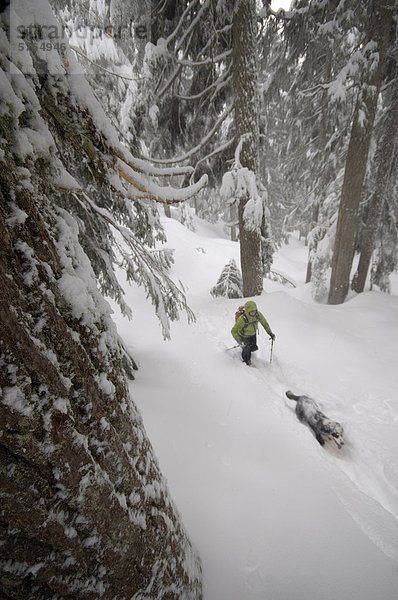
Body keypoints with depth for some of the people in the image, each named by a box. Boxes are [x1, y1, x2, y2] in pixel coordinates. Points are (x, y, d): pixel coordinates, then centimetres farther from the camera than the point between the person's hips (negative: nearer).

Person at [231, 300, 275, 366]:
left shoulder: (258, 314, -26)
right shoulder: (242, 319, -39)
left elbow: (264, 323, -7)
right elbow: (233, 331, -33)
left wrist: (270, 333, -9)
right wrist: (240, 341, -43)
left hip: (253, 334, 5)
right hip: (244, 336, -4)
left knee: (254, 348, 15)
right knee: (247, 351, -4)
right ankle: (246, 363, 29)